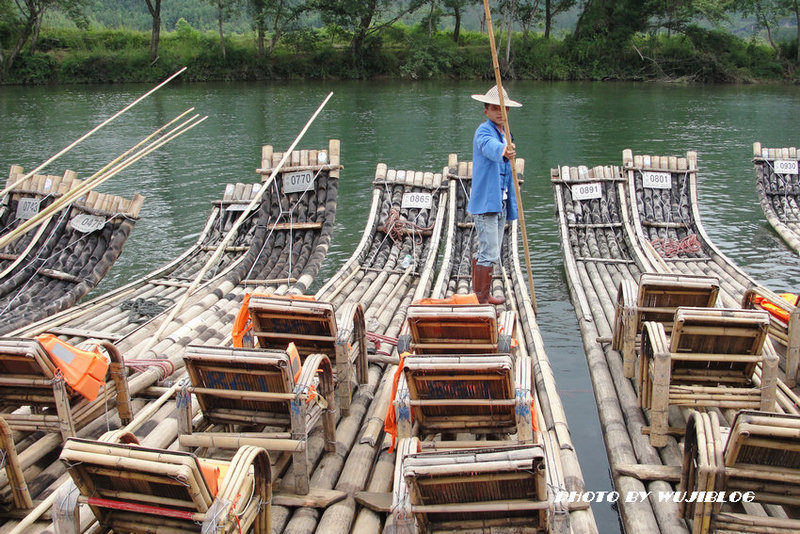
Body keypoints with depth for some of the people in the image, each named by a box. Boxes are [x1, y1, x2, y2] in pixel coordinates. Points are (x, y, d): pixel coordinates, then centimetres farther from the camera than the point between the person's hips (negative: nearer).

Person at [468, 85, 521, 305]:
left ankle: (478, 294, 27)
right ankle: (482, 298, -2)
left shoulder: (505, 135, 18)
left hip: (500, 203, 9)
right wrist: (503, 152, -58)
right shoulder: (483, 131, -10)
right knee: (489, 253, -10)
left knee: (485, 252, 16)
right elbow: (490, 147, -36)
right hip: (485, 202, -9)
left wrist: (511, 203, 19)